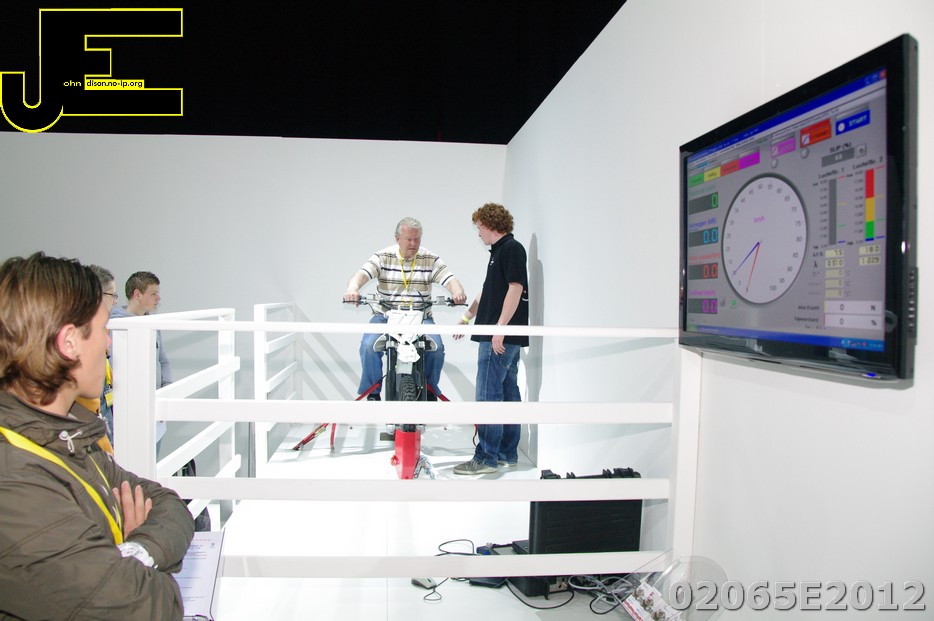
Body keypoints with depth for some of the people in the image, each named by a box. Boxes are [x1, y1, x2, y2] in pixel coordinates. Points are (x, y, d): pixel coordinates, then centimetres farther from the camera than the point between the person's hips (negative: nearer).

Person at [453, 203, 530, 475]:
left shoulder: (511, 248, -9)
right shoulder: (499, 251, 20)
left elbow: (516, 289, -18)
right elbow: (488, 291, 29)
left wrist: (499, 328, -21)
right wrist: (467, 317, 37)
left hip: (501, 336, -10)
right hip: (506, 337, 10)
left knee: (488, 395, -8)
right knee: (508, 393, 11)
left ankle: (486, 458, -4)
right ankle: (508, 453, 18)